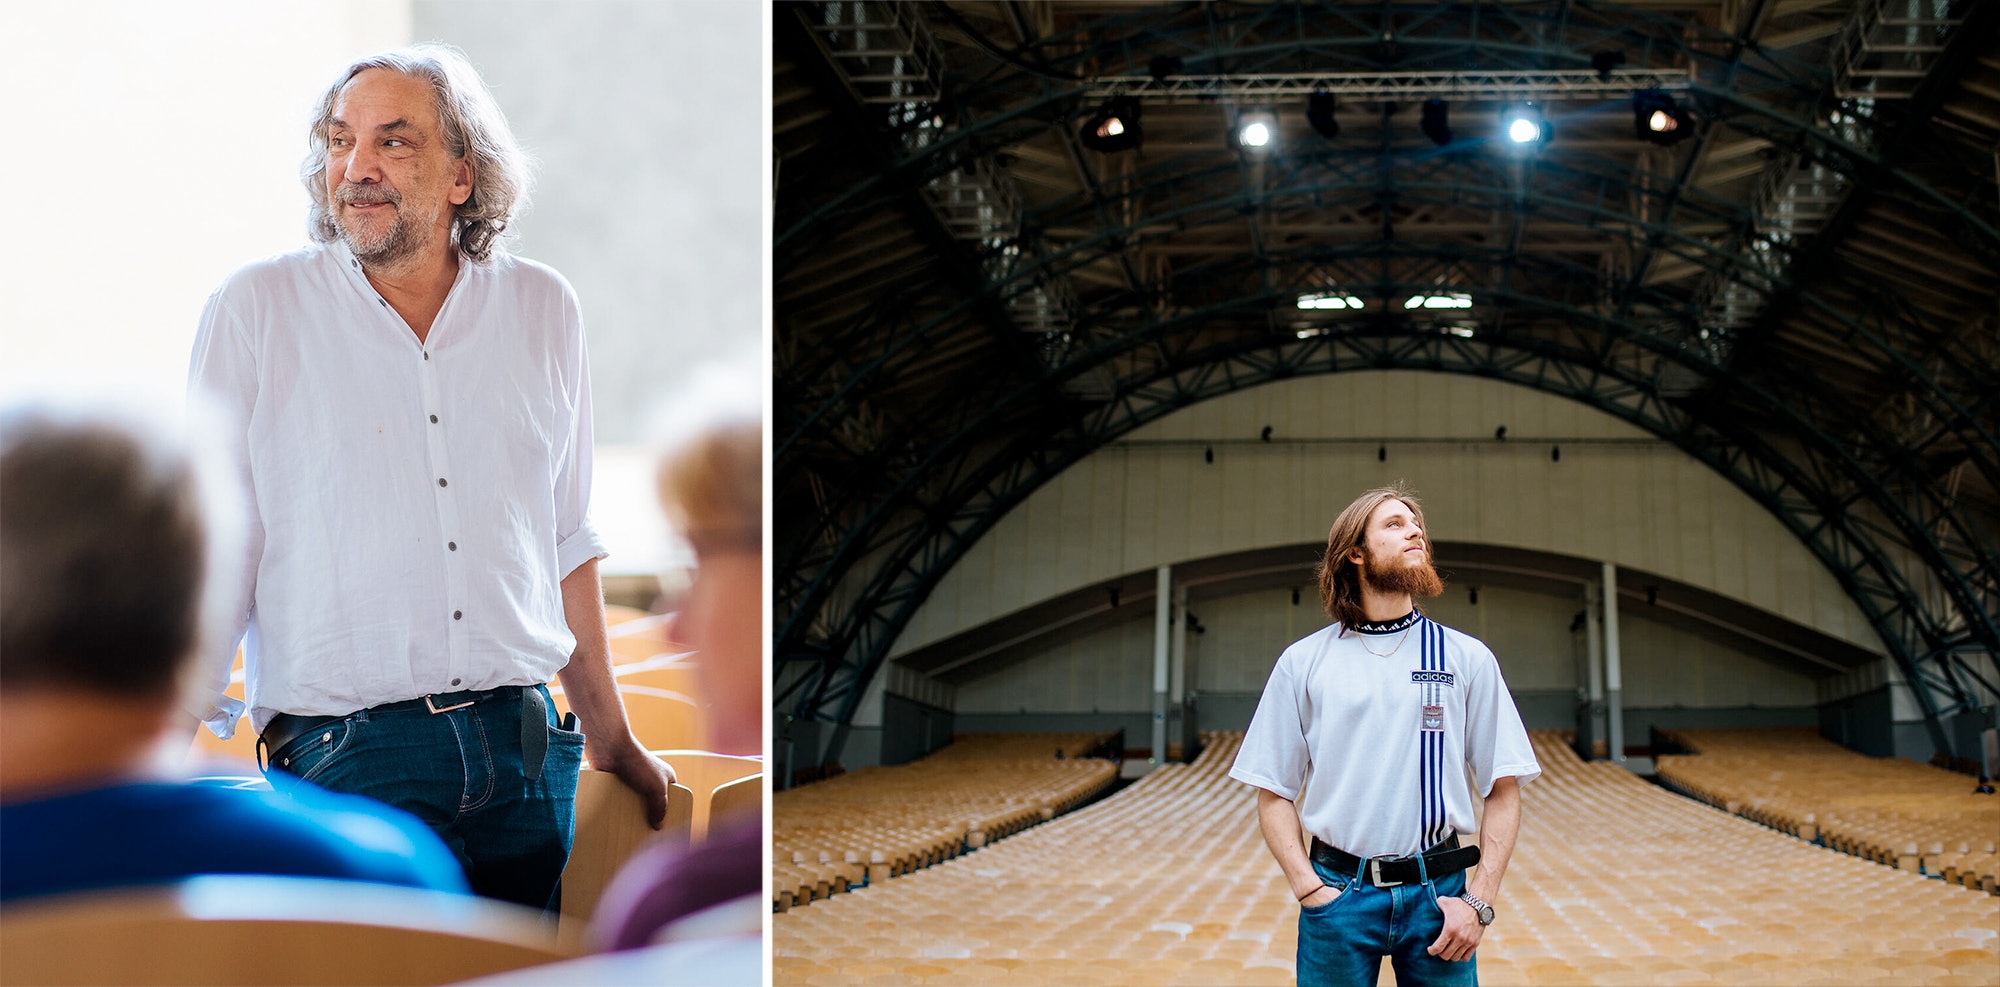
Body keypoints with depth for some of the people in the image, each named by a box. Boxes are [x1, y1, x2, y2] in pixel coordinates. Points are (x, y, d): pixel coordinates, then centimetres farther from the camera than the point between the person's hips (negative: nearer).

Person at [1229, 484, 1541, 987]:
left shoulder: (1468, 658, 5)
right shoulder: (1303, 662, 5)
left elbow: (1503, 791, 3)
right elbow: (1274, 795, 5)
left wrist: (1479, 900, -6)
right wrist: (1310, 889, -7)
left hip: (1437, 891, 0)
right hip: (1338, 892, 0)